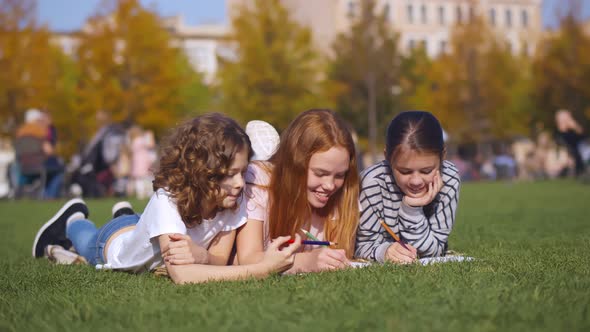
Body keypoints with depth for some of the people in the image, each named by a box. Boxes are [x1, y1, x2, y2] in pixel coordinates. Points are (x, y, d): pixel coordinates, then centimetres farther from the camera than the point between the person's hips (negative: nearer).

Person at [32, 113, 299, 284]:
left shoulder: (234, 203, -35)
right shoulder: (167, 201, -49)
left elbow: (220, 261, -30)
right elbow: (181, 276, -61)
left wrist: (201, 255, -54)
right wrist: (262, 269, -66)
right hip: (115, 241, -4)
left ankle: (127, 215, 52)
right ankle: (73, 220, 50)